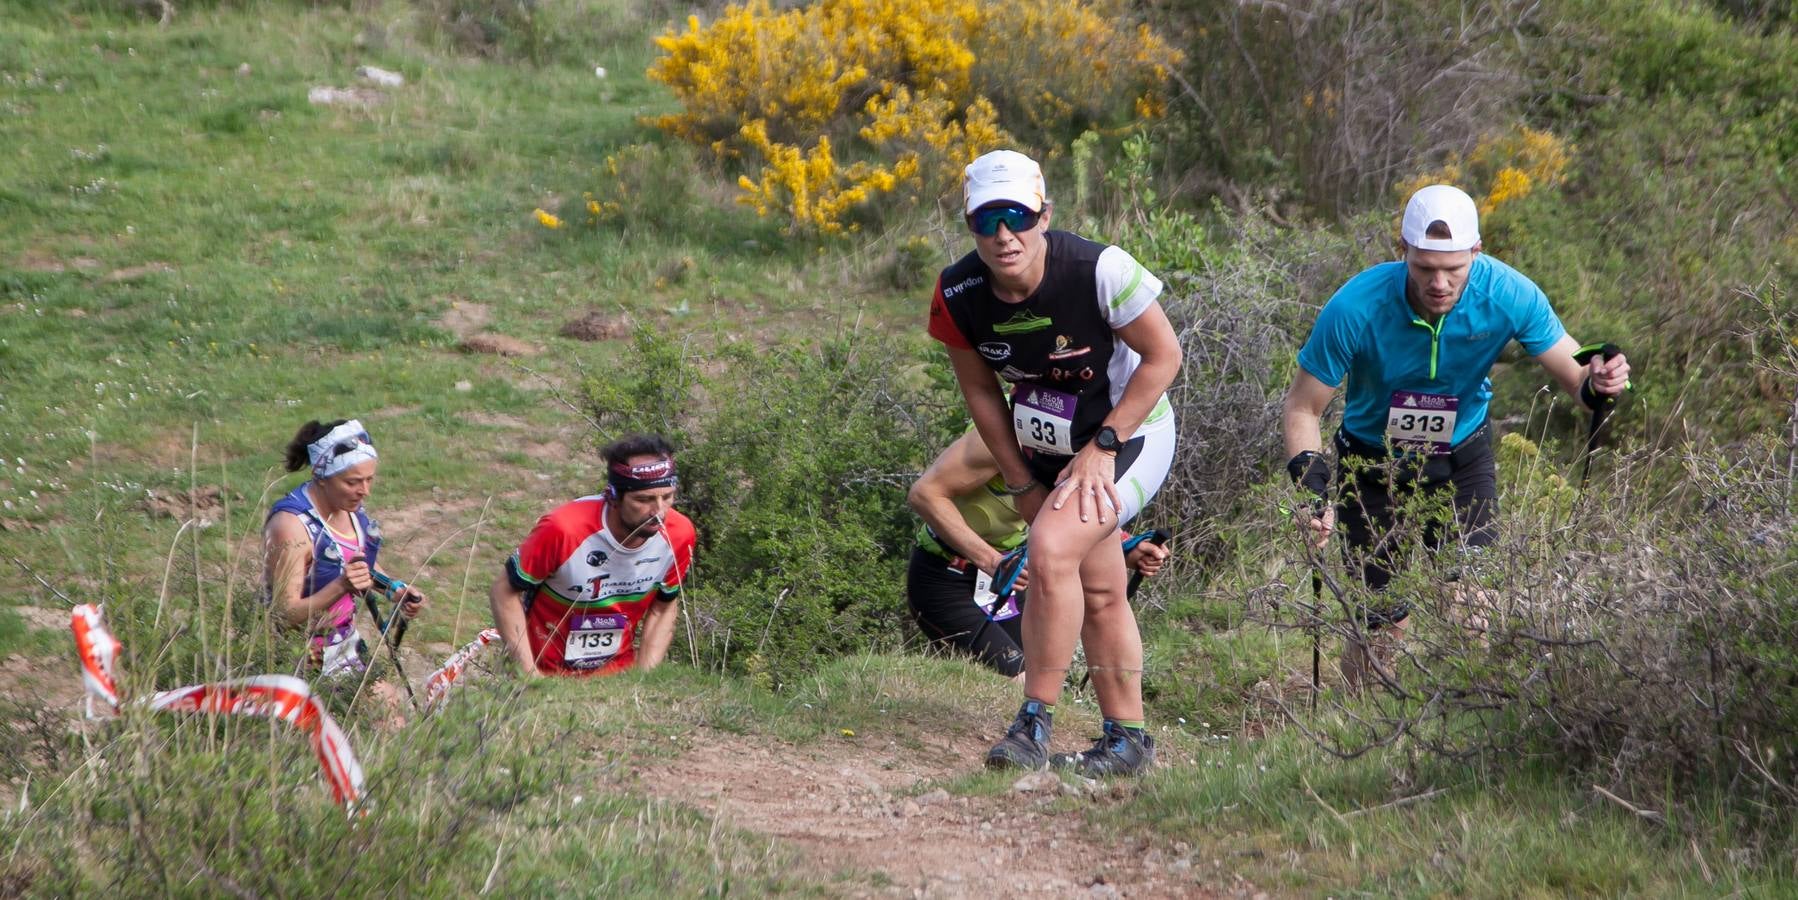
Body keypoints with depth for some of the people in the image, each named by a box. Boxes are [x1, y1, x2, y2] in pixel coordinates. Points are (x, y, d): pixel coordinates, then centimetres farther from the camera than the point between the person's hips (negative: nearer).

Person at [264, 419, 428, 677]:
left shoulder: (352, 507, -1)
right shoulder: (291, 525, -25)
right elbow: (287, 614, -26)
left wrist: (399, 593, 0)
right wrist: (341, 586, -39)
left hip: (347, 642, 7)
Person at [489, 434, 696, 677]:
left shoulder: (679, 536, -16)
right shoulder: (563, 529, -28)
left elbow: (663, 608, 1)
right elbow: (505, 593, -16)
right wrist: (530, 676, -20)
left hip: (619, 672, 3)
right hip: (548, 673, -3)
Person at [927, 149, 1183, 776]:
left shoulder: (1098, 271, -30)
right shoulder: (958, 295, -17)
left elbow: (1163, 357, -17)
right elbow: (980, 391, -1)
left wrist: (1103, 447, -19)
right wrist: (1022, 483, -2)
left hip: (1129, 436, -5)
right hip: (1047, 448, 5)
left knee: (1052, 549, -25)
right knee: (1100, 594, 12)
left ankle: (1034, 724, -17)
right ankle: (1128, 739, 25)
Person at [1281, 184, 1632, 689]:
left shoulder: (1508, 296, -25)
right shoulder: (1356, 309, -29)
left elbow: (1576, 377, -19)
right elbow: (1302, 408, -17)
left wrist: (1598, 385, -43)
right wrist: (1312, 491, -32)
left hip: (1463, 459, 1)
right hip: (1374, 466, -1)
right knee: (1381, 625, -1)